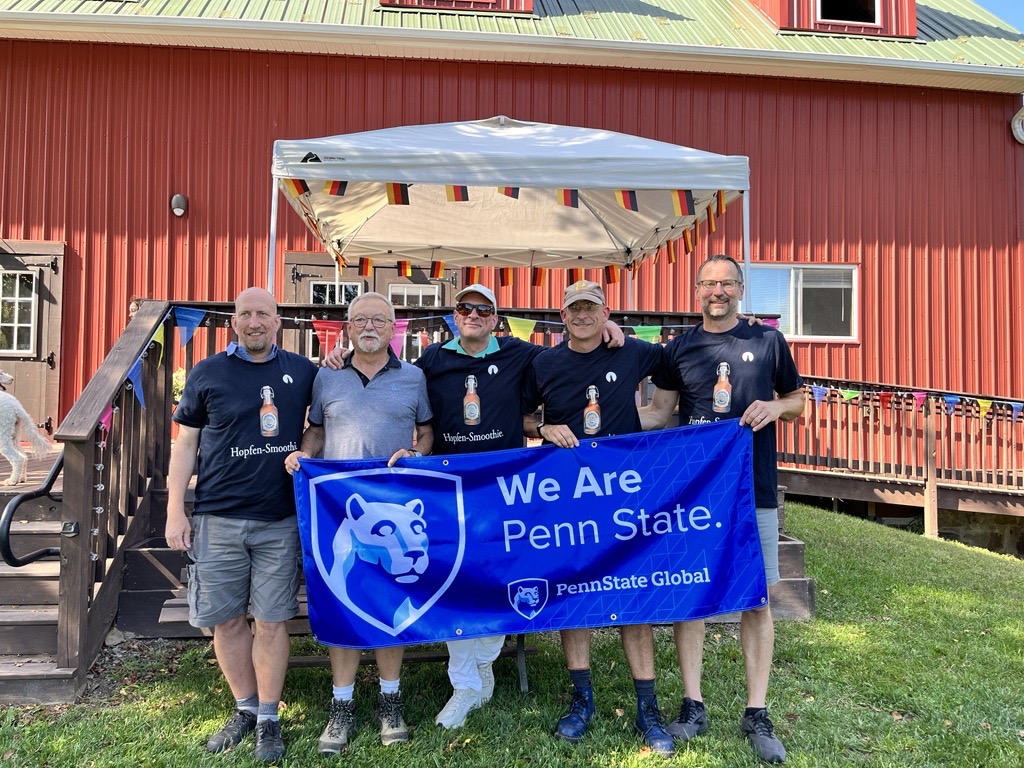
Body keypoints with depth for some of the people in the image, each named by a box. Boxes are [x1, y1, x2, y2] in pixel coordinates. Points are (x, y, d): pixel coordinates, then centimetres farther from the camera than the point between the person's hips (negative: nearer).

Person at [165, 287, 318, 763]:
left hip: (280, 520, 0)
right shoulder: (207, 374, 3)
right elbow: (185, 443, 6)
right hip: (218, 518, 1)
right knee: (226, 620, 8)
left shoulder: (303, 371, 5)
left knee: (270, 622, 3)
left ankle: (268, 720, 19)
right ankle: (245, 709, 28)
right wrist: (175, 511, 0)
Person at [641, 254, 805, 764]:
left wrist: (774, 406, -8)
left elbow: (798, 402, 13)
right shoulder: (679, 348, 8)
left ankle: (757, 713, 14)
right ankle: (692, 705, 16)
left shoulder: (768, 342, 6)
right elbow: (659, 411, 10)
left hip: (754, 487, -1)